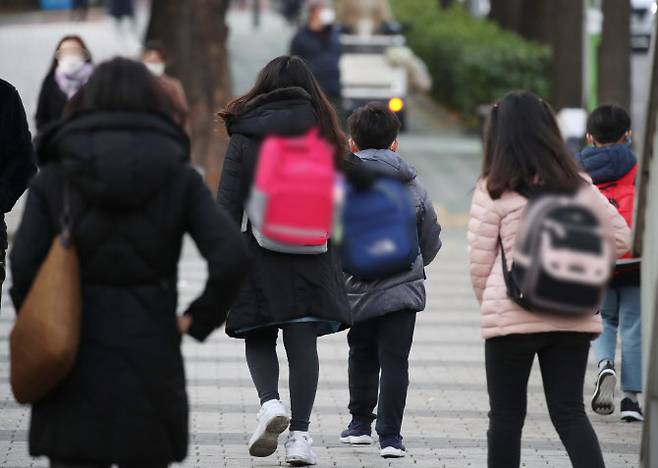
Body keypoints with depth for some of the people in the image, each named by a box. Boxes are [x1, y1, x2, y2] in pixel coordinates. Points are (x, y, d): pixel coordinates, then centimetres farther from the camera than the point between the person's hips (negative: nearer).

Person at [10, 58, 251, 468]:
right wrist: (200, 320, 2)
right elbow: (232, 258, -12)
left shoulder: (55, 179, -1)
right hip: (150, 369, 1)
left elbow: (25, 269, -9)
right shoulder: (179, 178, 0)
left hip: (76, 369, -1)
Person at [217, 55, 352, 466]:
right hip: (312, 259, 2)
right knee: (303, 342, 2)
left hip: (257, 254, -2)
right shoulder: (323, 134, 6)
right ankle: (300, 435, -2)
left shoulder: (245, 137, -2)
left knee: (258, 337, 11)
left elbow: (229, 205, -5)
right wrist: (336, 261, 14)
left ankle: (270, 402, -14)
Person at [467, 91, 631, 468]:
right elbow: (621, 239, 11)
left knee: (507, 414, 8)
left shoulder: (494, 192, -7)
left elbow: (479, 262, -4)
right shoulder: (580, 187, 4)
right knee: (569, 412, 5)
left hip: (512, 316, -3)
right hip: (573, 316, 3)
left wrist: (489, 304, 12)